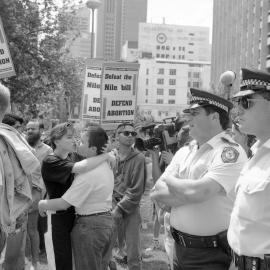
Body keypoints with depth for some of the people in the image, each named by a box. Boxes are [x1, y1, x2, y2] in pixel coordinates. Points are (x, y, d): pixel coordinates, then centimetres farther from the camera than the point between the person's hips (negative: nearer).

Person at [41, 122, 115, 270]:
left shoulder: (73, 156, 5)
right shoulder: (50, 162, -19)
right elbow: (82, 167, -32)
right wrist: (106, 156, -20)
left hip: (76, 215, 7)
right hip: (59, 220, -7)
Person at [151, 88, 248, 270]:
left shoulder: (230, 152, -15)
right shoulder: (184, 152, 6)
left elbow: (197, 192, -27)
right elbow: (157, 193, -1)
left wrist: (170, 180, -8)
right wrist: (189, 193, -18)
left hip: (211, 254, -6)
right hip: (180, 248, 6)